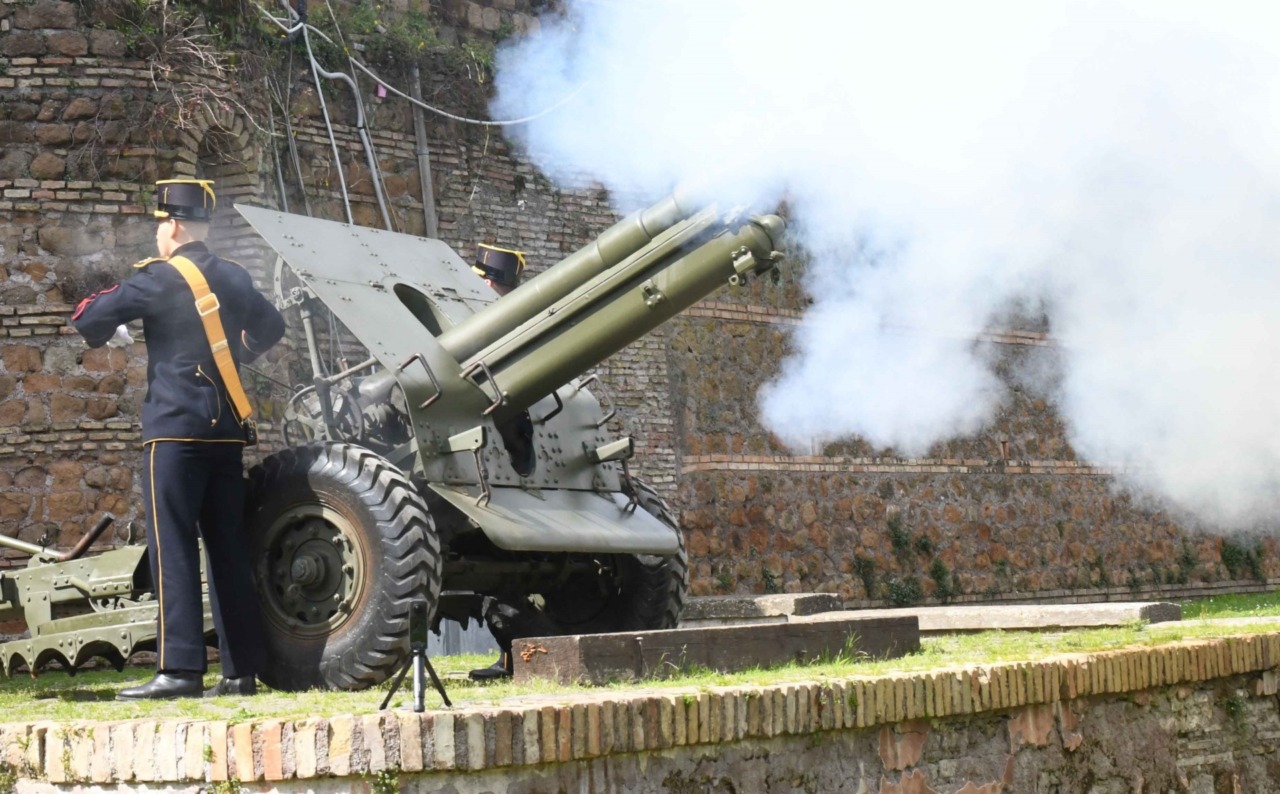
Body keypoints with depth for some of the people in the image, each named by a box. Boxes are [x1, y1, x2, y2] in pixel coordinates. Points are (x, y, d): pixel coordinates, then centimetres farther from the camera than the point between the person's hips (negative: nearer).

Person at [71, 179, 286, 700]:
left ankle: (179, 669, -14)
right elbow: (272, 327, 28)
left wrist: (101, 337, 16)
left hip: (174, 427, -6)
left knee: (173, 546, -8)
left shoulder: (157, 278, -6)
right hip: (227, 429, 6)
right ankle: (242, 670, 8)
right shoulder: (235, 279, 12)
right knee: (228, 548, 7)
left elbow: (89, 320, -6)